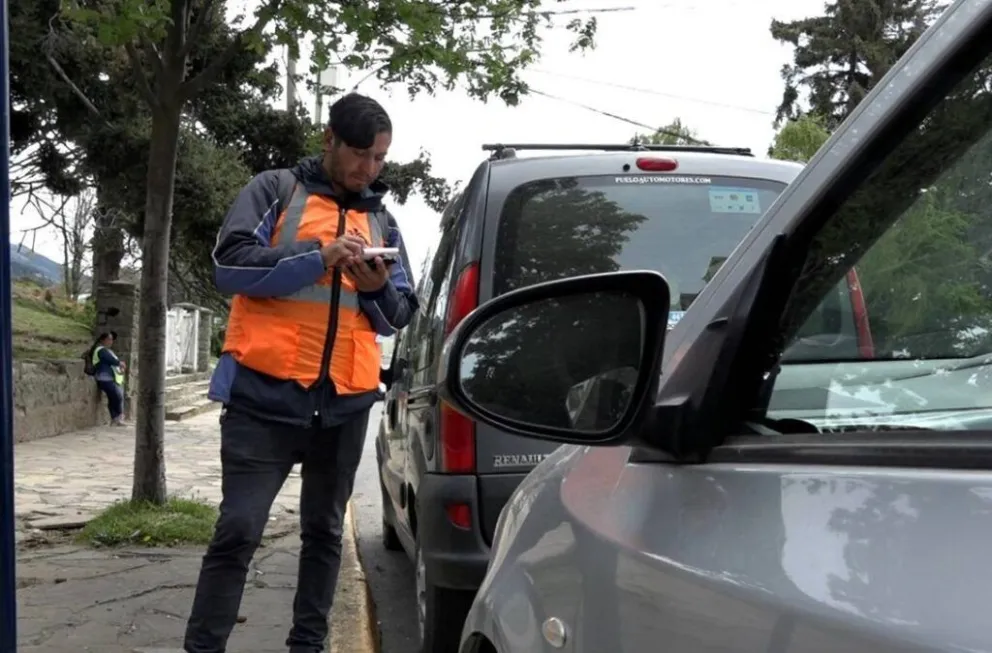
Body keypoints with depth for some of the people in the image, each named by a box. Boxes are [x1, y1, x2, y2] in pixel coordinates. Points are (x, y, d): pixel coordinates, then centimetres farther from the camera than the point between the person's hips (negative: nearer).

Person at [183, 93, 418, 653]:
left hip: (345, 400, 5)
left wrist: (379, 288, -9)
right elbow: (232, 265, -11)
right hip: (265, 392, -4)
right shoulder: (275, 190, 4)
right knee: (239, 530, -5)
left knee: (324, 532, 12)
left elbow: (401, 315, 13)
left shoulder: (383, 221, 15)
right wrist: (319, 258, -19)